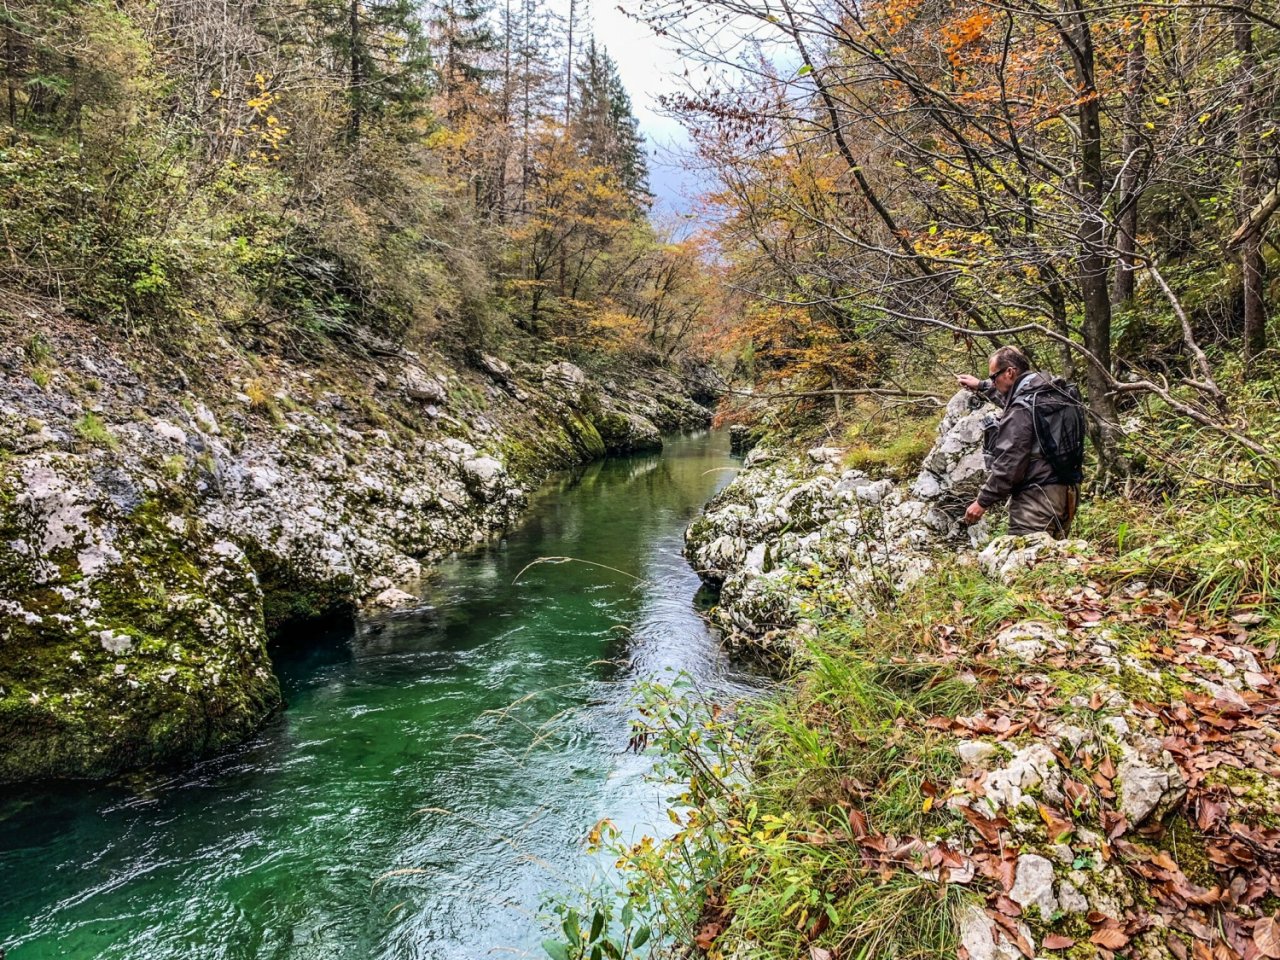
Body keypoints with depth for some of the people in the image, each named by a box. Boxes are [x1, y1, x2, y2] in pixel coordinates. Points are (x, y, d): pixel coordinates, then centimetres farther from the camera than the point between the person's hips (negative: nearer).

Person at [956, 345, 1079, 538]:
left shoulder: (1021, 409, -16)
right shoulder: (1047, 393, 12)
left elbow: (1009, 461, -19)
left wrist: (983, 501, -13)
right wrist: (982, 386, 43)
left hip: (1036, 496, -10)